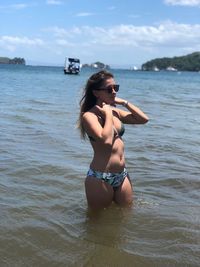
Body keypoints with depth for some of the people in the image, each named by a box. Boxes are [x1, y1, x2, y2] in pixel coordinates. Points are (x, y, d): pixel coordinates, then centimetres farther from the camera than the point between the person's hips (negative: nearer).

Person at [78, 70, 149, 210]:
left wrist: (124, 102, 4)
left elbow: (144, 119, 10)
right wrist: (107, 113, -18)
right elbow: (106, 140, -28)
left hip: (122, 175, 7)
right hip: (100, 178, -7)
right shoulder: (89, 115, -13)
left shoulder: (115, 112, 9)